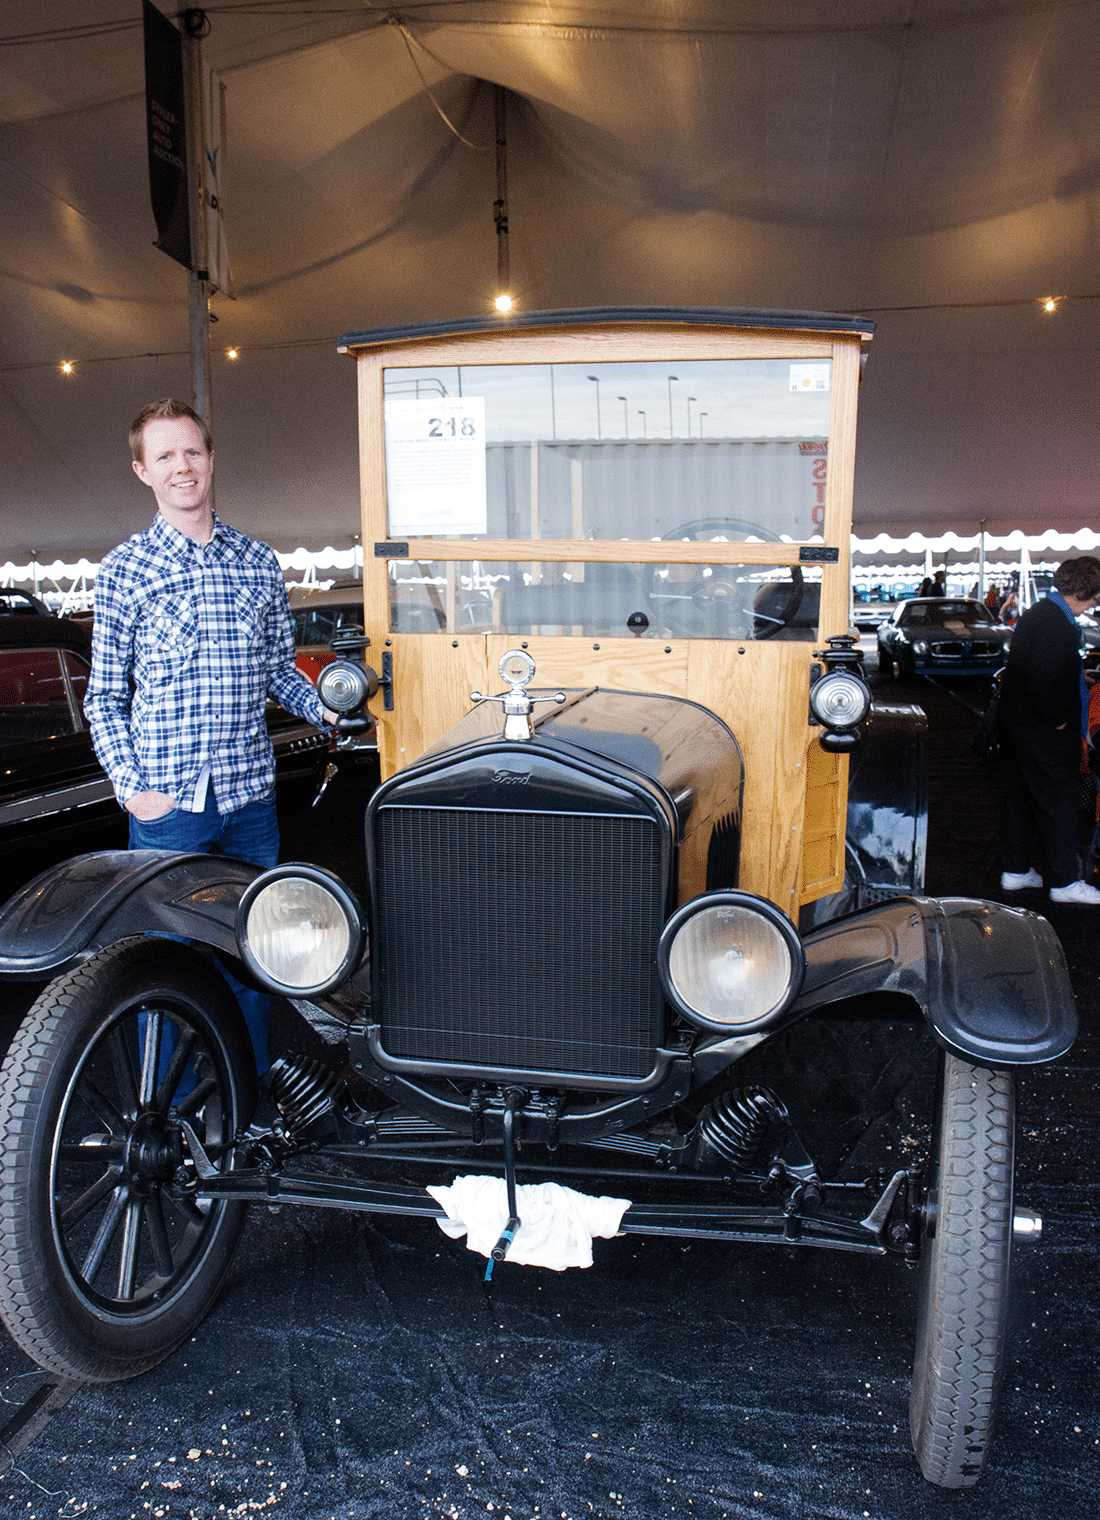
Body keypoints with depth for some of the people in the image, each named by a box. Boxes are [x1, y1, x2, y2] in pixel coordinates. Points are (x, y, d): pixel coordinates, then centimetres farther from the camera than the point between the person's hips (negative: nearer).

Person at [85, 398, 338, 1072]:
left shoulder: (259, 562, 8)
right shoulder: (124, 570, 0)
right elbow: (106, 695, 2)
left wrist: (325, 707, -5)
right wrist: (130, 785, -10)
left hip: (250, 796, 3)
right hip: (166, 805, -3)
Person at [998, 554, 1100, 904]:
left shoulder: (1035, 614, 9)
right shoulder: (1057, 626, -23)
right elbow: (1043, 685, -30)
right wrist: (1059, 719, -15)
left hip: (1020, 727, 10)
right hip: (1047, 737, -10)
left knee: (1021, 799, 16)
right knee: (1060, 803, 1)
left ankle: (1015, 871, 26)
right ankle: (1064, 882, 12)